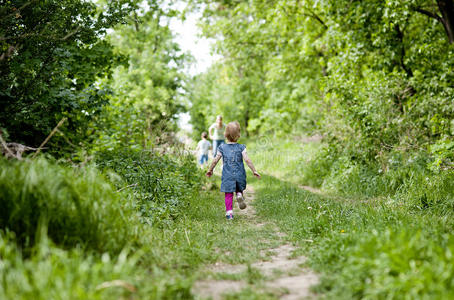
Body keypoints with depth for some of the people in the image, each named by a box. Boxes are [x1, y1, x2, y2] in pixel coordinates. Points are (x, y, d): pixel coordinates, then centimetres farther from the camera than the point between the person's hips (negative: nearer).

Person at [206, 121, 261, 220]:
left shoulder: (222, 148, 0)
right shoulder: (241, 147, -2)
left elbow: (215, 160, 2)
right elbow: (247, 160, -9)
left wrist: (210, 170, 17)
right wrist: (254, 171, -4)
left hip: (227, 177, 0)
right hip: (239, 175, 0)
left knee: (228, 195, 5)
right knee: (239, 189, 23)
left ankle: (229, 212, -2)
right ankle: (239, 195, -8)